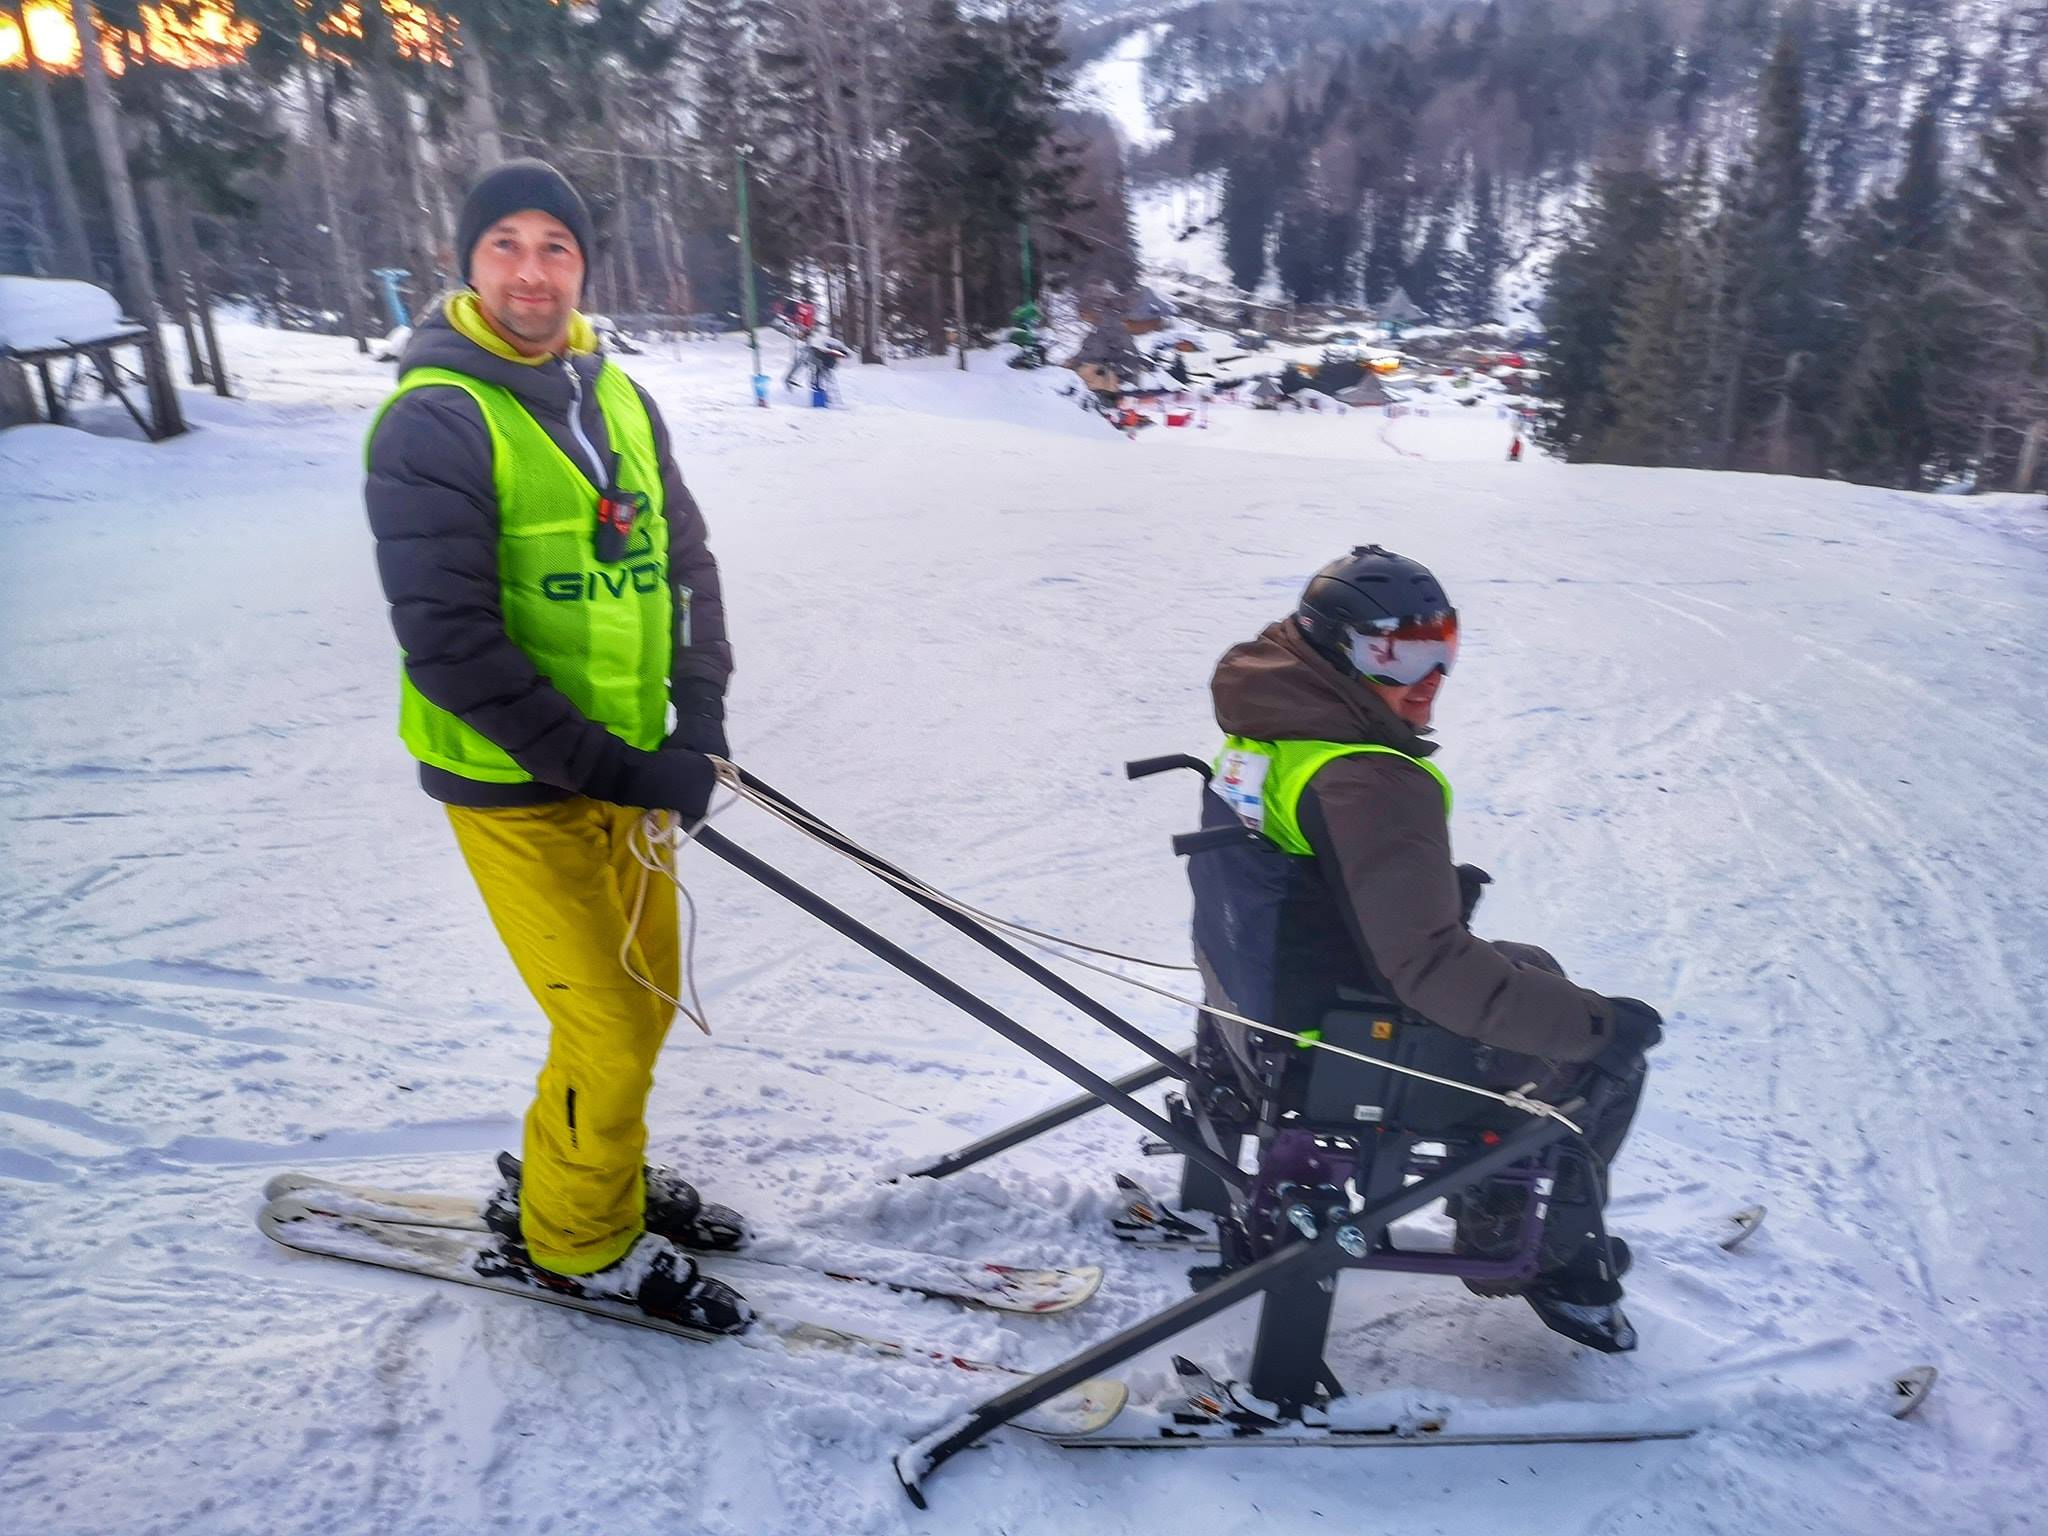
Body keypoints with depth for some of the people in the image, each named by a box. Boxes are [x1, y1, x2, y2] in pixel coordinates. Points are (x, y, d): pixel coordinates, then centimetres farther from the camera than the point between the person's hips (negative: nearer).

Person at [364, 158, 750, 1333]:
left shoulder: (619, 398, 6)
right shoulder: (435, 421, -15)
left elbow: (687, 565, 6)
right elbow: (451, 645, -19)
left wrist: (699, 725, -8)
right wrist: (614, 770, -21)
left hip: (625, 766, 7)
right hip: (517, 789, -6)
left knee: (651, 989, 17)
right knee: (610, 1032, -1)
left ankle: (596, 1181, 42)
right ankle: (573, 1242, 26)